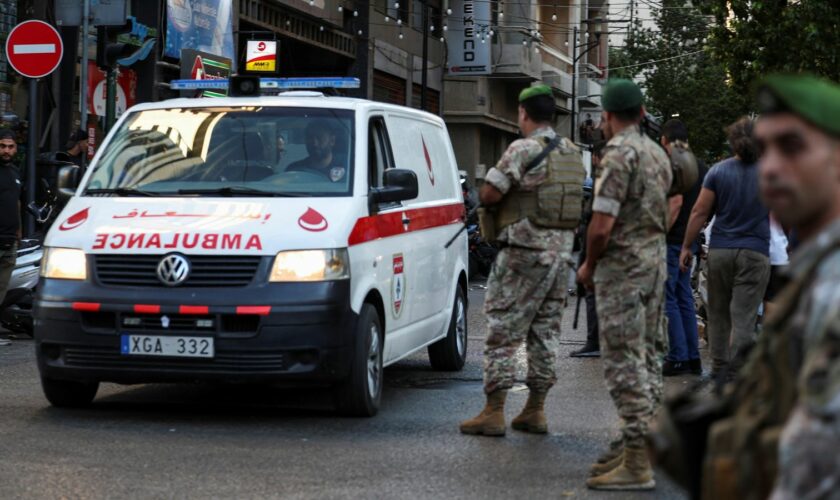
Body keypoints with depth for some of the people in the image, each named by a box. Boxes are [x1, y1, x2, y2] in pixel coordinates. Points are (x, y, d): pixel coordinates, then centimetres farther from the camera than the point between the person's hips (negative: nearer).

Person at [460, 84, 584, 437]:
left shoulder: (523, 150, -12)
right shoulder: (573, 153, 12)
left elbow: (488, 194, -15)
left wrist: (505, 193, 8)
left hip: (525, 252, -7)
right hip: (561, 251, 7)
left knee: (503, 331, -3)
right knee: (544, 332, 12)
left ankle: (493, 412, -4)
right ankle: (535, 411, 15)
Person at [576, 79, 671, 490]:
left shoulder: (619, 155, -17)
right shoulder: (657, 154, 12)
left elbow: (601, 227, -19)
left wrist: (589, 266, -5)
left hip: (622, 267, -9)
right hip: (656, 261, 10)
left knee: (625, 363, -8)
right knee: (648, 357, 13)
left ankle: (636, 465, -8)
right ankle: (638, 446, 21)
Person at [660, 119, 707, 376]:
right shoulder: (699, 166, 14)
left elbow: (676, 202, -22)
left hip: (673, 240, -9)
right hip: (690, 240, 9)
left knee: (668, 299, -4)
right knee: (685, 298, 14)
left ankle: (678, 357, -4)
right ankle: (693, 358, 15)